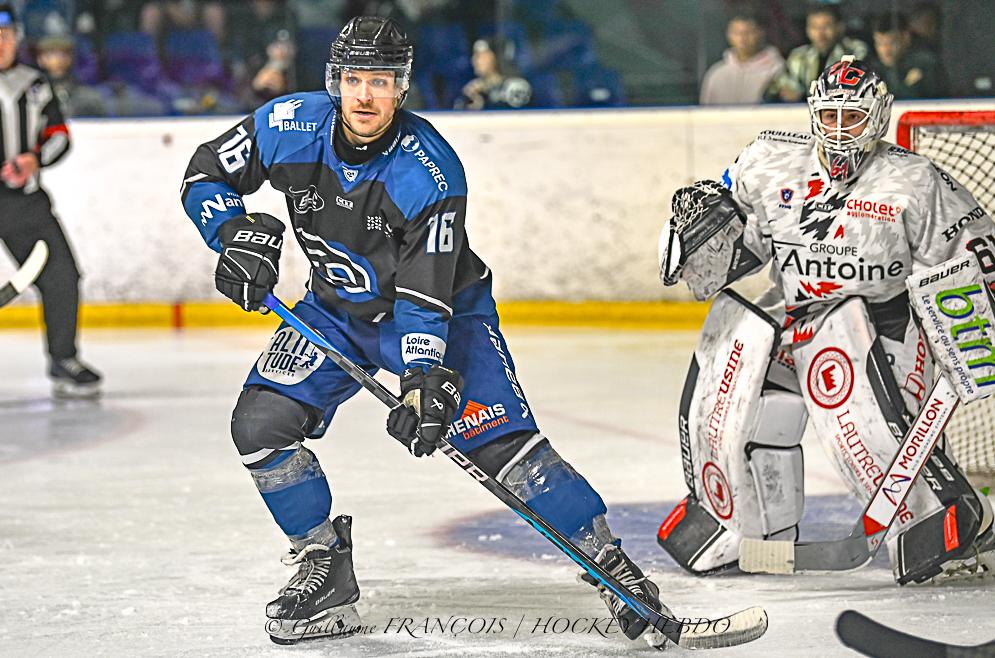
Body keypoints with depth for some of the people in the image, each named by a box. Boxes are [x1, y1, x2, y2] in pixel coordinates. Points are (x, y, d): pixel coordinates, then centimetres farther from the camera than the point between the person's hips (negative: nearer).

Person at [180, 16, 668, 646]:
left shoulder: (432, 172, -29)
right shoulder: (290, 127, -18)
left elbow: (426, 296, -29)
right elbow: (205, 175, -3)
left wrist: (425, 379, -42)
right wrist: (237, 233, -21)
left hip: (443, 309, -4)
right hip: (338, 311, 4)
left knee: (503, 441, -19)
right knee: (260, 423, -12)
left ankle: (613, 569, -10)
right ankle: (326, 571, 5)